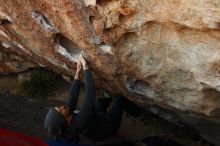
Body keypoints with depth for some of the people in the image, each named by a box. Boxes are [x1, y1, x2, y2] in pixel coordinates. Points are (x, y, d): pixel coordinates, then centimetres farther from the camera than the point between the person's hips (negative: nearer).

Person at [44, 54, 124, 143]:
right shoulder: (80, 123, -46)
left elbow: (73, 97, -16)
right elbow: (90, 94, -48)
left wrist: (78, 72, -19)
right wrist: (85, 67, -42)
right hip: (108, 126, -6)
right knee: (120, 96, 2)